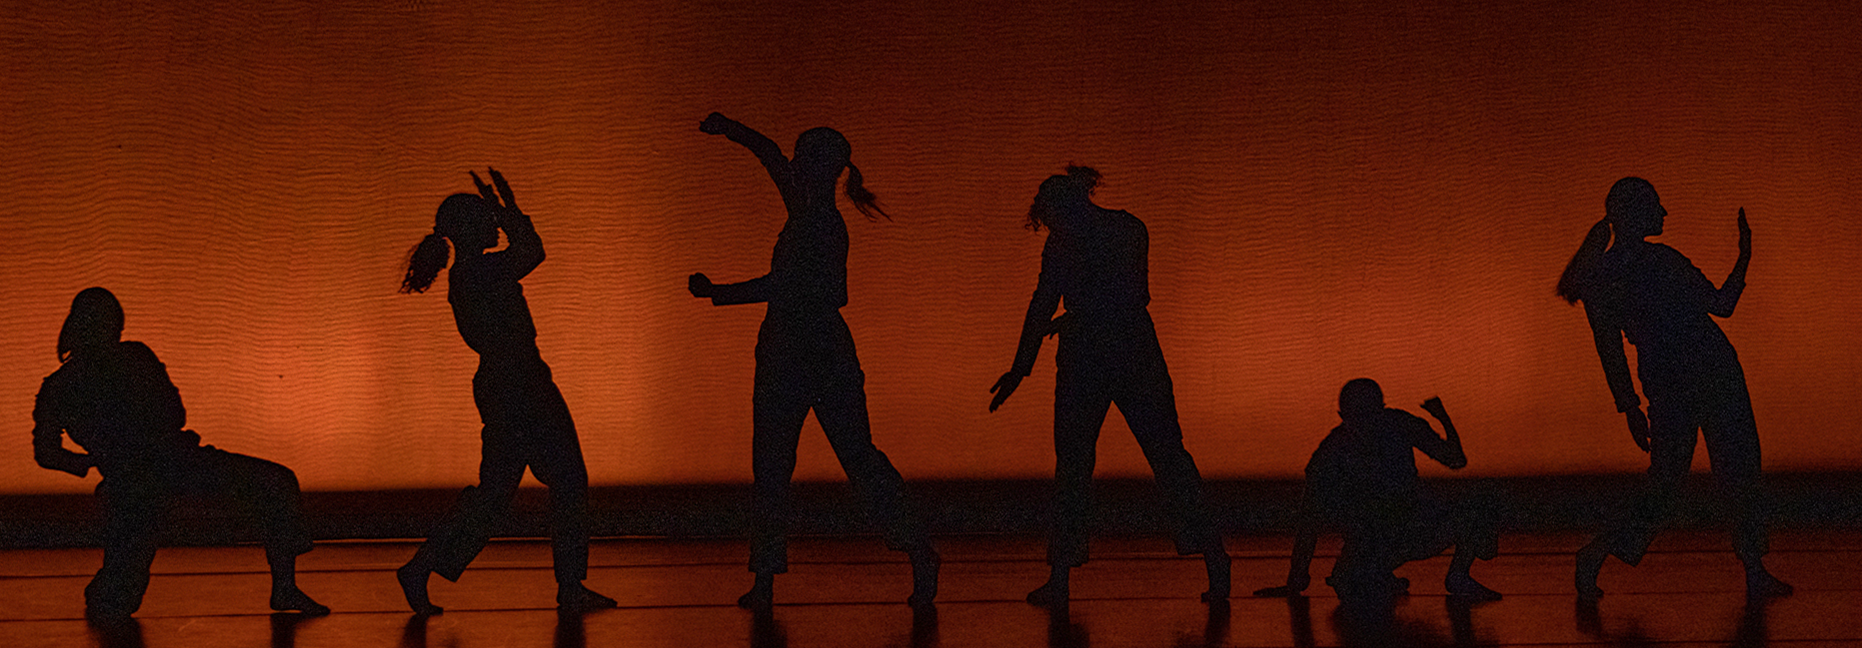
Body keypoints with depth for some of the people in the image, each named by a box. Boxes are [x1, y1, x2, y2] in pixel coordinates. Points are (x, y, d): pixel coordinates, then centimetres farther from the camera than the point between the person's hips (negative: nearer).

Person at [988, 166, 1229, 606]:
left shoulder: (1065, 242, -3)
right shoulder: (1132, 228, 13)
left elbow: (1042, 307, -6)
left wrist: (1021, 369, -2)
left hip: (1085, 356, -4)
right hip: (1139, 350, 4)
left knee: (1073, 462, 4)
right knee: (1168, 454, 6)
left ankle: (1060, 577, 3)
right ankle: (1215, 566, 0)